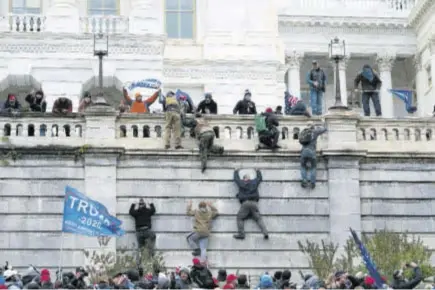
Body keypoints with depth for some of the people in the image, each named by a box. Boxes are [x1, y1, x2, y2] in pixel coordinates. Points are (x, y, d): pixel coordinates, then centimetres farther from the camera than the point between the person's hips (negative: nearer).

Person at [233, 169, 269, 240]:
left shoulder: (241, 183, 14)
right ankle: (265, 233, -20)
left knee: (240, 218, 2)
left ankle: (241, 234, -14)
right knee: (258, 218, -1)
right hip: (254, 203, 2)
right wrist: (258, 172, 58)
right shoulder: (254, 182, 18)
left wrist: (236, 171, 55)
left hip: (245, 203, -2)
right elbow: (260, 178, 39)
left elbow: (236, 178, 35)